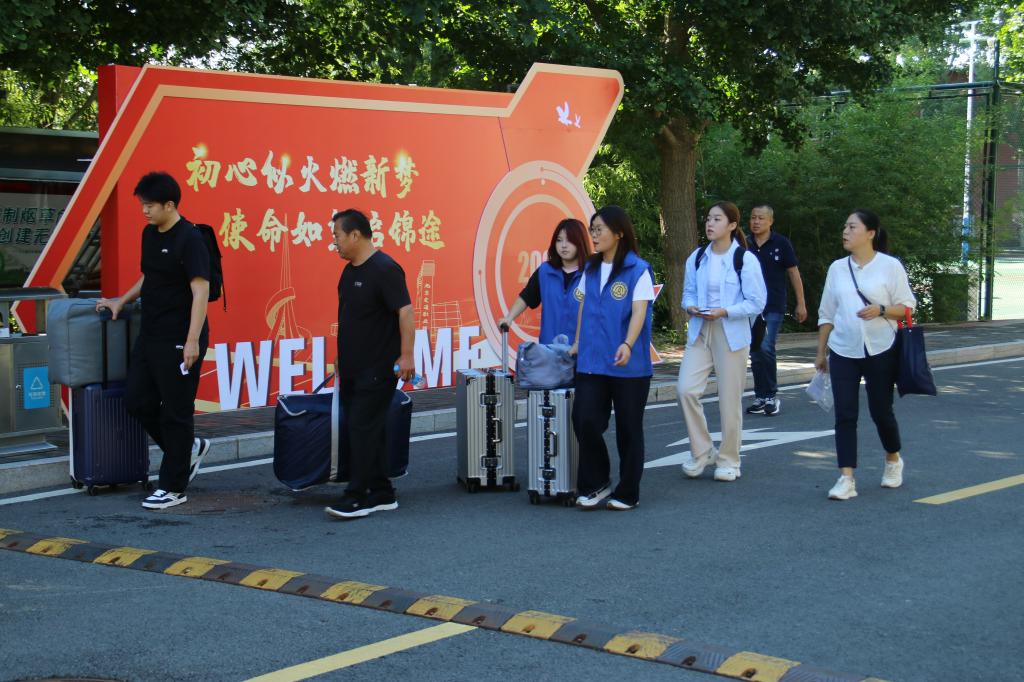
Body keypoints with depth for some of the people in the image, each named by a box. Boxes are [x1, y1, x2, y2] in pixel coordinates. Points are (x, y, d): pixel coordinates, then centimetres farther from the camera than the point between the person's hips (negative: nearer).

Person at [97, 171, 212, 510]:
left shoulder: (189, 239, -16)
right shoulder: (149, 234, 11)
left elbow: (200, 291, -20)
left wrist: (192, 341, -25)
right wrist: (121, 301, 17)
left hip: (179, 341, -9)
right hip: (150, 335, 9)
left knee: (175, 411, -1)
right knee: (137, 400, 9)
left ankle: (173, 488, 8)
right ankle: (190, 448, 27)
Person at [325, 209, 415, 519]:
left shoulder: (384, 269, -15)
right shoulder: (350, 271, 14)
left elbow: (405, 311, -20)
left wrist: (406, 355, -25)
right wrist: (341, 359, 22)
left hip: (377, 369, -9)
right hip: (352, 370, 9)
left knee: (363, 429, -9)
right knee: (367, 431, 10)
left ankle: (357, 497, -6)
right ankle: (382, 494, 17)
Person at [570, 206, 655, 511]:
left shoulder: (638, 270, -8)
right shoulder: (590, 269, 10)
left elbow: (639, 311, -16)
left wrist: (627, 345, -30)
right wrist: (578, 343, 16)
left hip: (628, 364, -5)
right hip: (592, 361, 5)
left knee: (628, 428, 5)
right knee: (585, 420, -5)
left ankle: (627, 493, 16)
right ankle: (596, 483, 12)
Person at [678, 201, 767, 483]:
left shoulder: (745, 259, -8)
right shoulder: (697, 257, 7)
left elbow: (757, 302, -8)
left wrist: (724, 312, -19)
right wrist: (690, 307, -7)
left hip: (731, 334, -4)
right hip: (699, 332, 4)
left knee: (729, 399, 1)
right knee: (686, 389, -10)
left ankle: (728, 460, 17)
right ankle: (701, 451, 9)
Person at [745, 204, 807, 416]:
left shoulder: (781, 243, -2)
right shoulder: (745, 245, 5)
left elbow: (793, 273, 2)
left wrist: (801, 303, 1)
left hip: (774, 307, -4)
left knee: (766, 348, -15)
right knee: (755, 352, 6)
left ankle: (771, 397, -3)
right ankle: (761, 398, 14)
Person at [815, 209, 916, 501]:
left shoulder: (890, 266, -3)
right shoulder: (837, 268, 8)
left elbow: (907, 306, -2)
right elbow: (826, 315, 14)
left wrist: (881, 310, -20)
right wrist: (821, 353, 14)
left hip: (880, 351, -3)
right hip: (844, 352, 3)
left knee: (881, 411, 6)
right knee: (844, 414, -5)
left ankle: (893, 460, 34)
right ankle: (846, 479, -5)